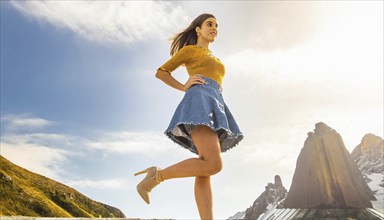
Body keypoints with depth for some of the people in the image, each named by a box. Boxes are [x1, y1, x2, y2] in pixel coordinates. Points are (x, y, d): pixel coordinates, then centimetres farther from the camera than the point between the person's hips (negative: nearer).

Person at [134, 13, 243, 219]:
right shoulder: (188, 50, 17)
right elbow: (160, 72, 15)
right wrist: (184, 87, 0)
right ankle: (156, 175, -12)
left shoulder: (214, 59, 37)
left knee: (205, 172, -6)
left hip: (214, 108, 7)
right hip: (199, 103, -7)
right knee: (213, 164, -25)